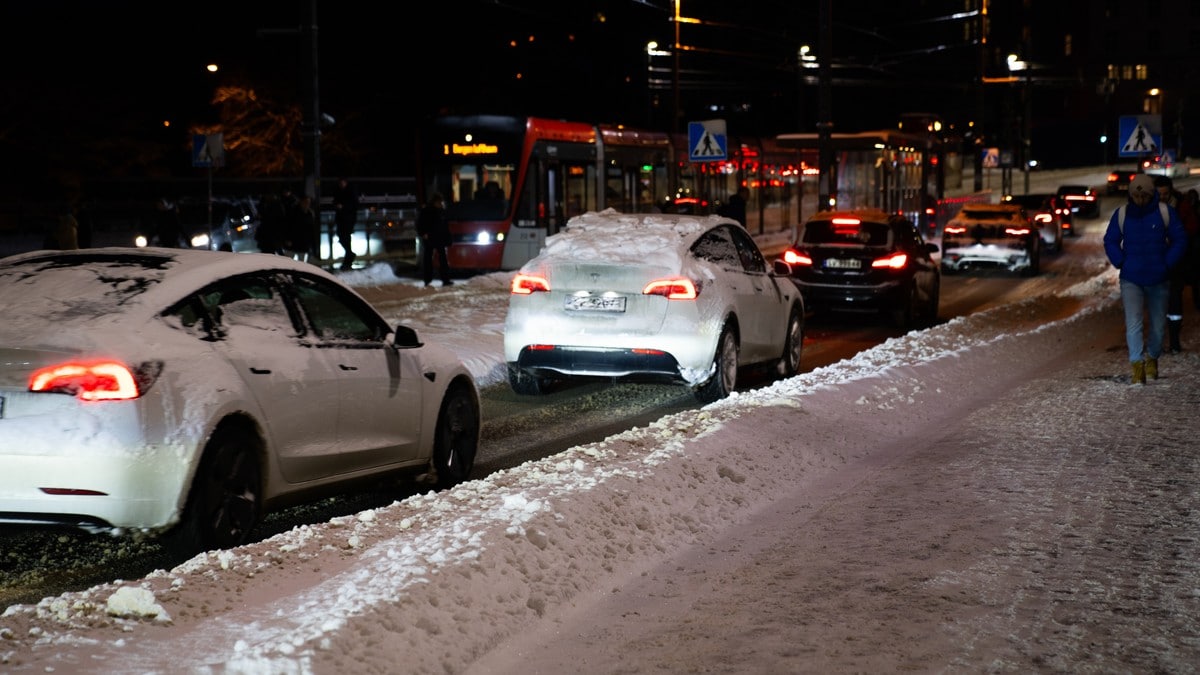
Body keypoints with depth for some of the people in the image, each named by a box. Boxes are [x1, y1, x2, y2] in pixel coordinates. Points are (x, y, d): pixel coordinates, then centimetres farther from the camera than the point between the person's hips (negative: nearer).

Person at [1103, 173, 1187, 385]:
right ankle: (1137, 365, -14)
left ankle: (1152, 358, 31)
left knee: (1158, 323, 10)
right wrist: (1121, 263, -3)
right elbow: (1110, 242, 8)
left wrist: (1167, 264, -6)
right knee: (1133, 323, -13)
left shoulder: (1166, 213, -4)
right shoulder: (1121, 214, -2)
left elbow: (1179, 241, 3)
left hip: (1158, 279, 1)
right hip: (1131, 280, -1)